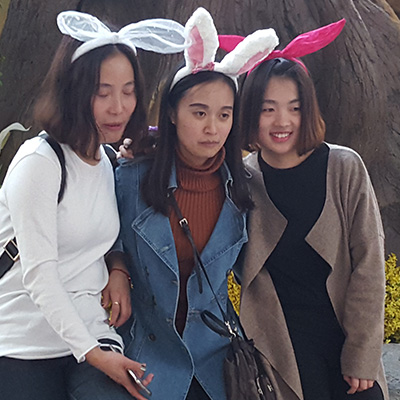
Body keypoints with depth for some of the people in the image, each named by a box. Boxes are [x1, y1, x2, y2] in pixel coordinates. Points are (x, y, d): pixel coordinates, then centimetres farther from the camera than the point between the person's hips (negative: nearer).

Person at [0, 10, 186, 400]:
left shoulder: (110, 163, 8)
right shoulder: (39, 161, -14)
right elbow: (38, 273, -17)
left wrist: (120, 272, -1)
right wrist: (90, 352, -22)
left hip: (93, 337, 6)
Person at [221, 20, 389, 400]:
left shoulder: (344, 168, -6)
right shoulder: (239, 179, -3)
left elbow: (368, 264, -5)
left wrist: (361, 355, -6)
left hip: (349, 339, 0)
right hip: (286, 351, 0)